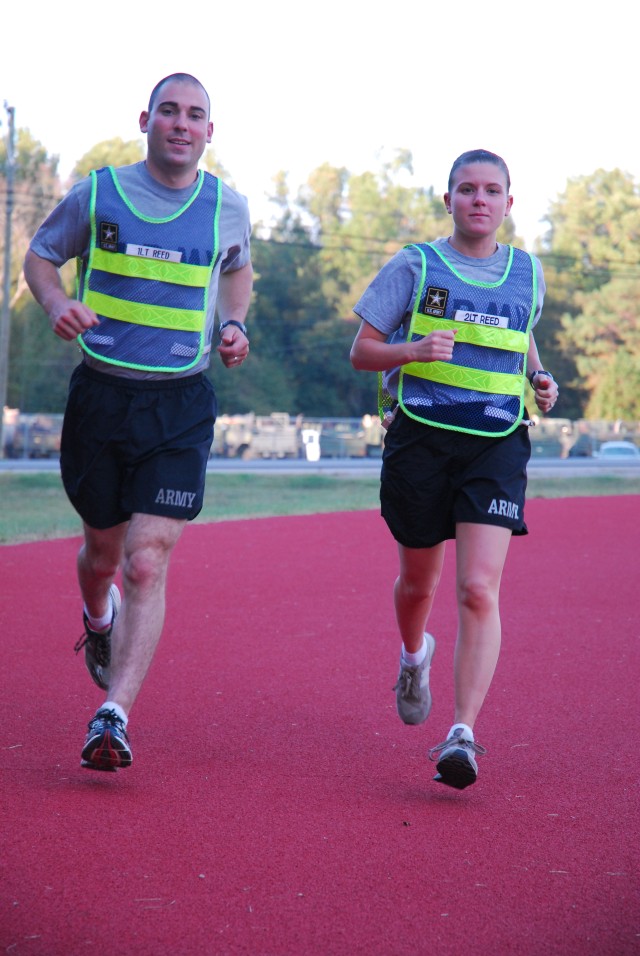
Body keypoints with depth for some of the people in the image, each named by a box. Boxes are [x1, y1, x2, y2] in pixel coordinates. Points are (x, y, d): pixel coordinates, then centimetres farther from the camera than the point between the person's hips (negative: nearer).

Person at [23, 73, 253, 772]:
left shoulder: (228, 209, 2)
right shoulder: (96, 196, -2)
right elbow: (41, 256, 11)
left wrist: (234, 325, 5)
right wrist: (57, 304, -9)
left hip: (180, 407, -1)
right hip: (100, 394, 1)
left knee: (148, 563, -13)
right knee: (103, 550, 14)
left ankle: (113, 716, -15)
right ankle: (98, 620, 51)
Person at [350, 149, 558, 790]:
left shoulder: (528, 275, 10)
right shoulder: (414, 266, 2)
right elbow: (361, 351, 3)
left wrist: (539, 378, 9)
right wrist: (414, 350, -16)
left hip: (496, 445, 0)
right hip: (420, 440, 0)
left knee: (479, 589, -16)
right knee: (419, 582, 15)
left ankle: (462, 736, -18)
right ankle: (414, 656, 50)